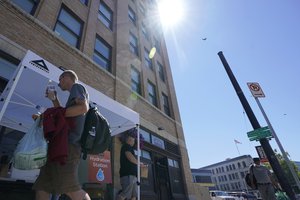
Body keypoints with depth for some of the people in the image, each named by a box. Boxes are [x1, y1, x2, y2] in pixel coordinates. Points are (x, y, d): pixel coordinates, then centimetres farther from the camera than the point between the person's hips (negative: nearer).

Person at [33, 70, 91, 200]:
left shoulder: (77, 87, 2)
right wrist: (54, 99, 26)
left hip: (69, 144, -10)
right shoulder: (74, 95, 30)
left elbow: (83, 108, -18)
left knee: (70, 189, -14)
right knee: (42, 187, 9)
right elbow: (64, 116, 33)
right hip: (64, 144, 10)